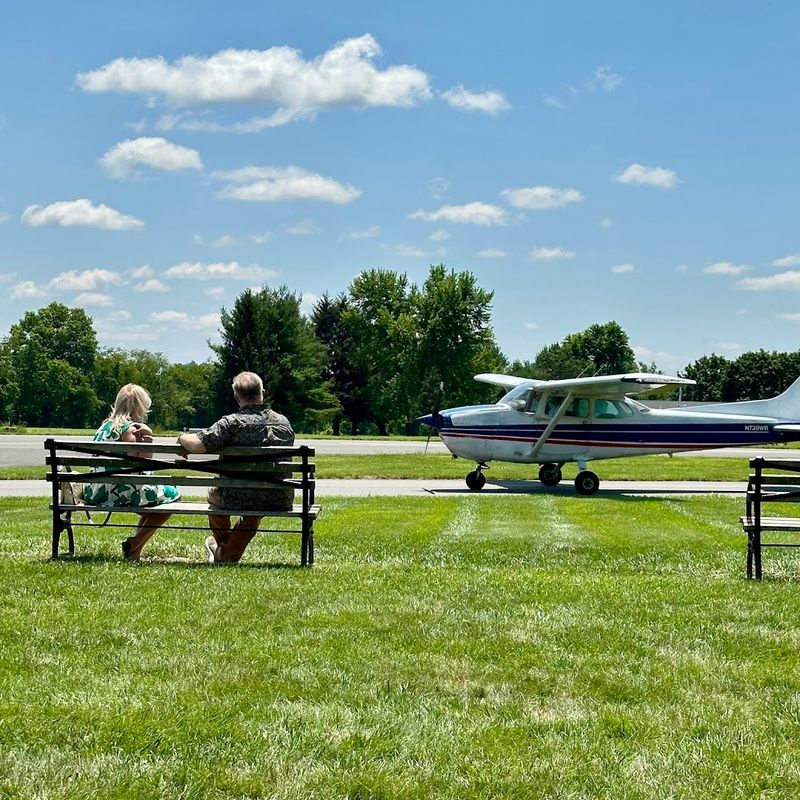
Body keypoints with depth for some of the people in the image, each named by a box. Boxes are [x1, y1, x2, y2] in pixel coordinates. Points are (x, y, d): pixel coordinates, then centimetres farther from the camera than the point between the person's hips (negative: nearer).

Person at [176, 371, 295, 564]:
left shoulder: (232, 422, -15)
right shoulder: (284, 423, 2)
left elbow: (197, 445, -23)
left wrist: (182, 437, 1)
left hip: (242, 498, -3)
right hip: (281, 501, 4)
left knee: (214, 493, 32)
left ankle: (221, 541, 56)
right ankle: (227, 554, 49)